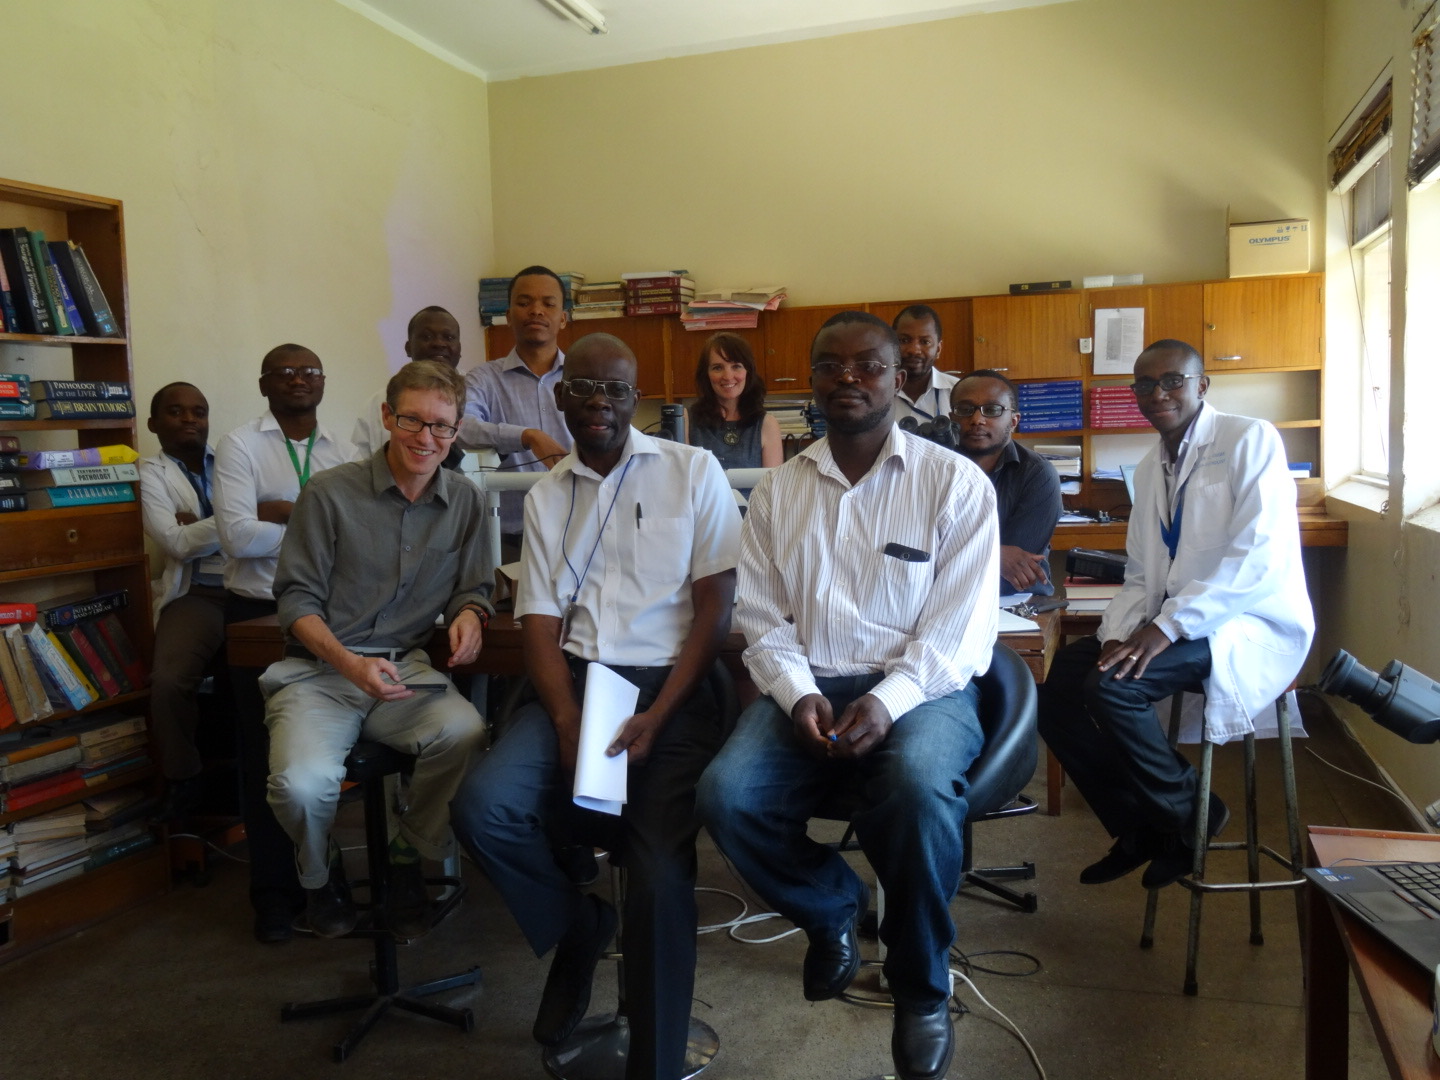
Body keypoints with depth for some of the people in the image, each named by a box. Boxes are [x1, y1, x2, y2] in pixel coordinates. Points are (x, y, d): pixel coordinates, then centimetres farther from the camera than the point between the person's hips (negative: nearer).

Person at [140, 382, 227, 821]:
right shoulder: (151, 472, 9)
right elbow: (178, 543, -5)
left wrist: (201, 524, -7)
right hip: (196, 595, -1)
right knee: (168, 681, -26)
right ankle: (182, 781, -1)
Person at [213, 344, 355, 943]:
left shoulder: (340, 452, 8)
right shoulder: (240, 445, -4)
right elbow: (237, 537, -17)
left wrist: (288, 512, -15)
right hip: (258, 614, -3)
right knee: (269, 757, 6)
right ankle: (275, 892, 21)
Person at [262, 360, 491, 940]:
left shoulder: (464, 502, 8)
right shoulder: (330, 493, -3)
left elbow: (472, 587, 16)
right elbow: (297, 599, -2)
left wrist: (469, 614, -10)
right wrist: (351, 664, -18)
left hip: (406, 670, 2)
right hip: (317, 671, -2)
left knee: (465, 733, -31)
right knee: (303, 783, -30)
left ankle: (408, 862, 0)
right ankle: (321, 875, 10)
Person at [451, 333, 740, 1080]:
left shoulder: (693, 471, 2)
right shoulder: (545, 497, 13)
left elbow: (716, 605, -3)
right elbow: (540, 619, 6)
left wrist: (657, 718, -12)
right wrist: (567, 720, -11)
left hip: (671, 686, -3)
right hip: (576, 682, 4)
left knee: (660, 872, -21)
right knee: (482, 808, -19)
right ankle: (577, 924, 12)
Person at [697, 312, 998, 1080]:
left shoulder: (957, 483, 0)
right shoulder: (777, 491, 10)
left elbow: (960, 630, -6)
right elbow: (763, 619, 6)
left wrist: (888, 699, -22)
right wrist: (799, 693, -13)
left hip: (922, 688, -3)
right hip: (806, 685, 3)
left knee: (919, 786, -35)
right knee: (725, 795, -23)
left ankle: (920, 985, -5)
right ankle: (831, 908, 11)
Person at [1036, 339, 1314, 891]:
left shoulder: (1250, 440, -8)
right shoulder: (1149, 469, 14)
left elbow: (1258, 556, -20)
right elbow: (1140, 576, 11)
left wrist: (1165, 627, -26)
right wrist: (1119, 634, -9)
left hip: (1252, 625, -7)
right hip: (1171, 626, 8)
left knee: (1110, 686, -27)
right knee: (1058, 685, -7)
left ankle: (1188, 815, -1)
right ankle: (1139, 829, 9)